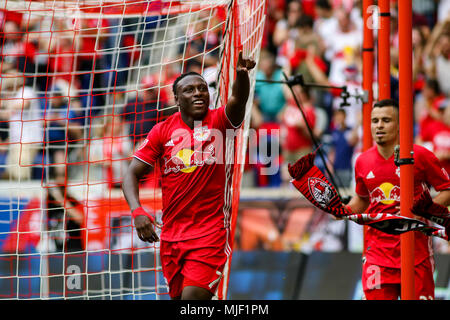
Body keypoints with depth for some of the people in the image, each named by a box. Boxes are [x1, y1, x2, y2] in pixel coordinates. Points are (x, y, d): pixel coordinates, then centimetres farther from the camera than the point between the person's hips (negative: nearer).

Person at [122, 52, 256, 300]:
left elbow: (238, 101, -25)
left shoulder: (219, 121, -3)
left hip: (210, 232, -4)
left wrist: (242, 74, -47)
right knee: (178, 296, 12)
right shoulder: (163, 130, 3)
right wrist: (137, 211, -16)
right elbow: (132, 174, 2)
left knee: (193, 296, -18)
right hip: (171, 234, 4)